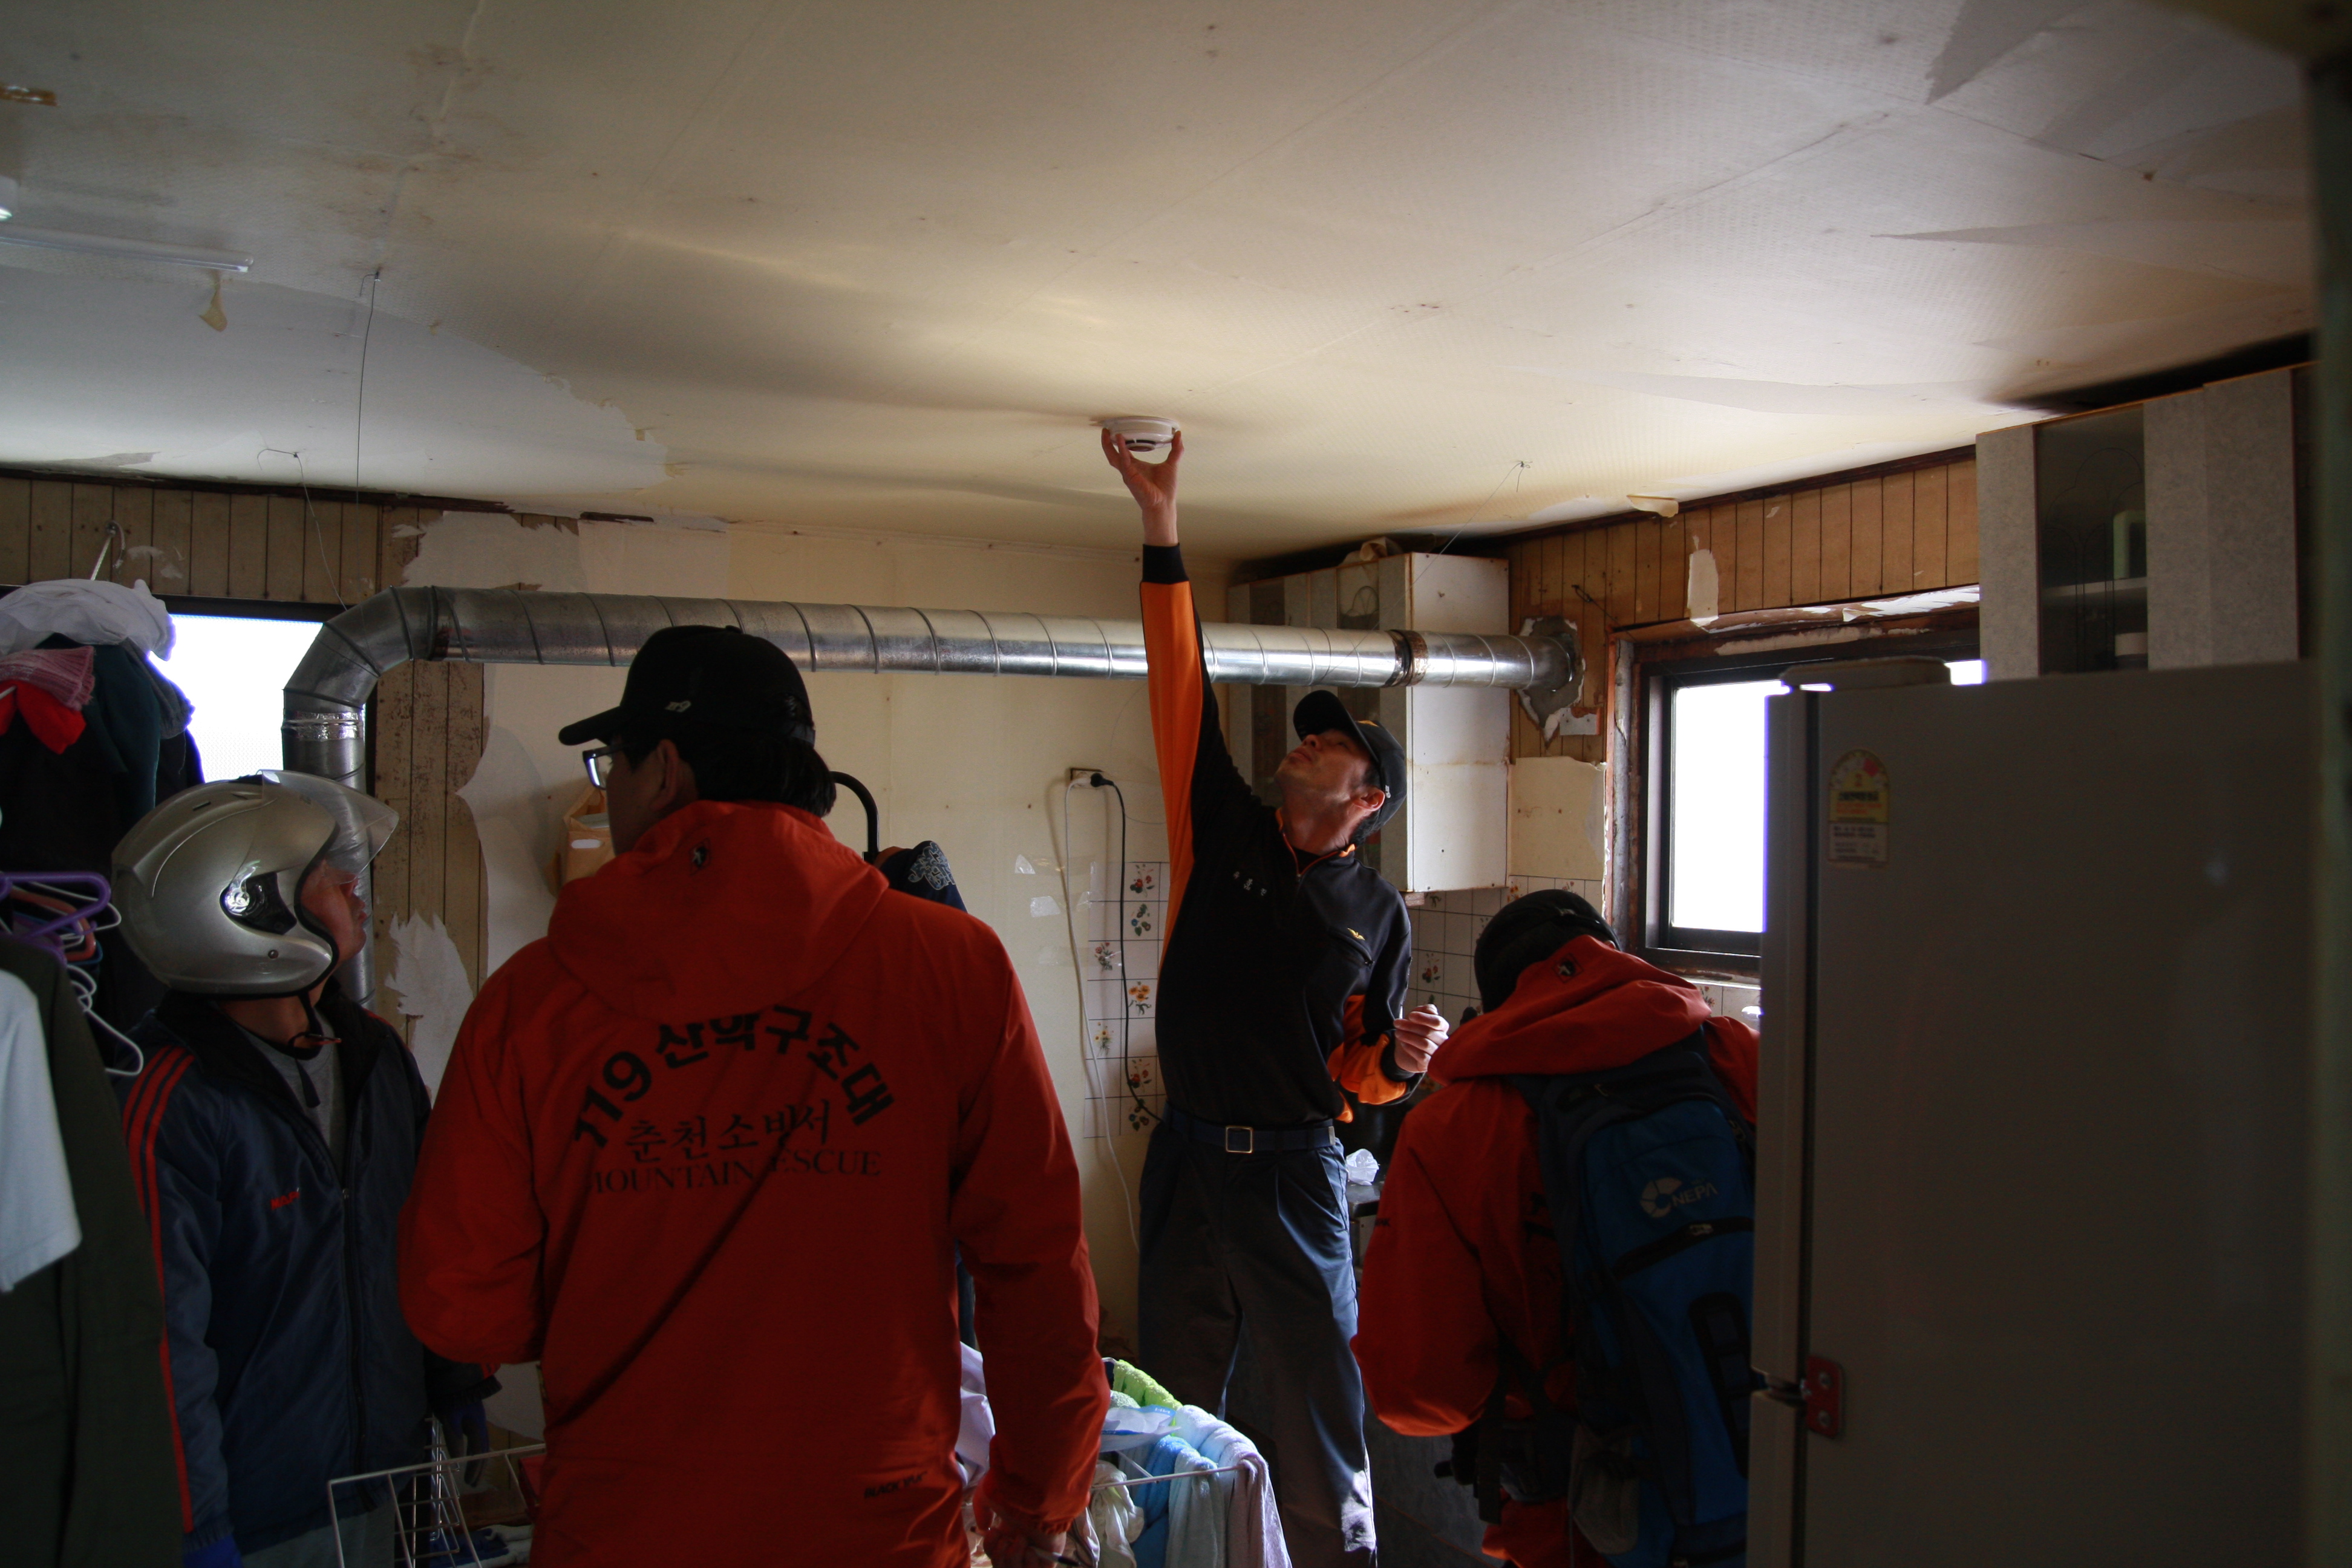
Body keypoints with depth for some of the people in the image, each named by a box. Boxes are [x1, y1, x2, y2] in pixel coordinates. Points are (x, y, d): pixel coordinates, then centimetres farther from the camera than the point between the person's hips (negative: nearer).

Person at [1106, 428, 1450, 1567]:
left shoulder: (1378, 915, 2)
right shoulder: (1226, 833, 1)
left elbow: (1356, 1073, 8)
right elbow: (1182, 685, -6)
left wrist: (1400, 1058, -16)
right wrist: (1160, 528, -11)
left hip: (1294, 1170, -1)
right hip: (1189, 1156, 1)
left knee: (1318, 1398, 7)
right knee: (1174, 1398, 14)